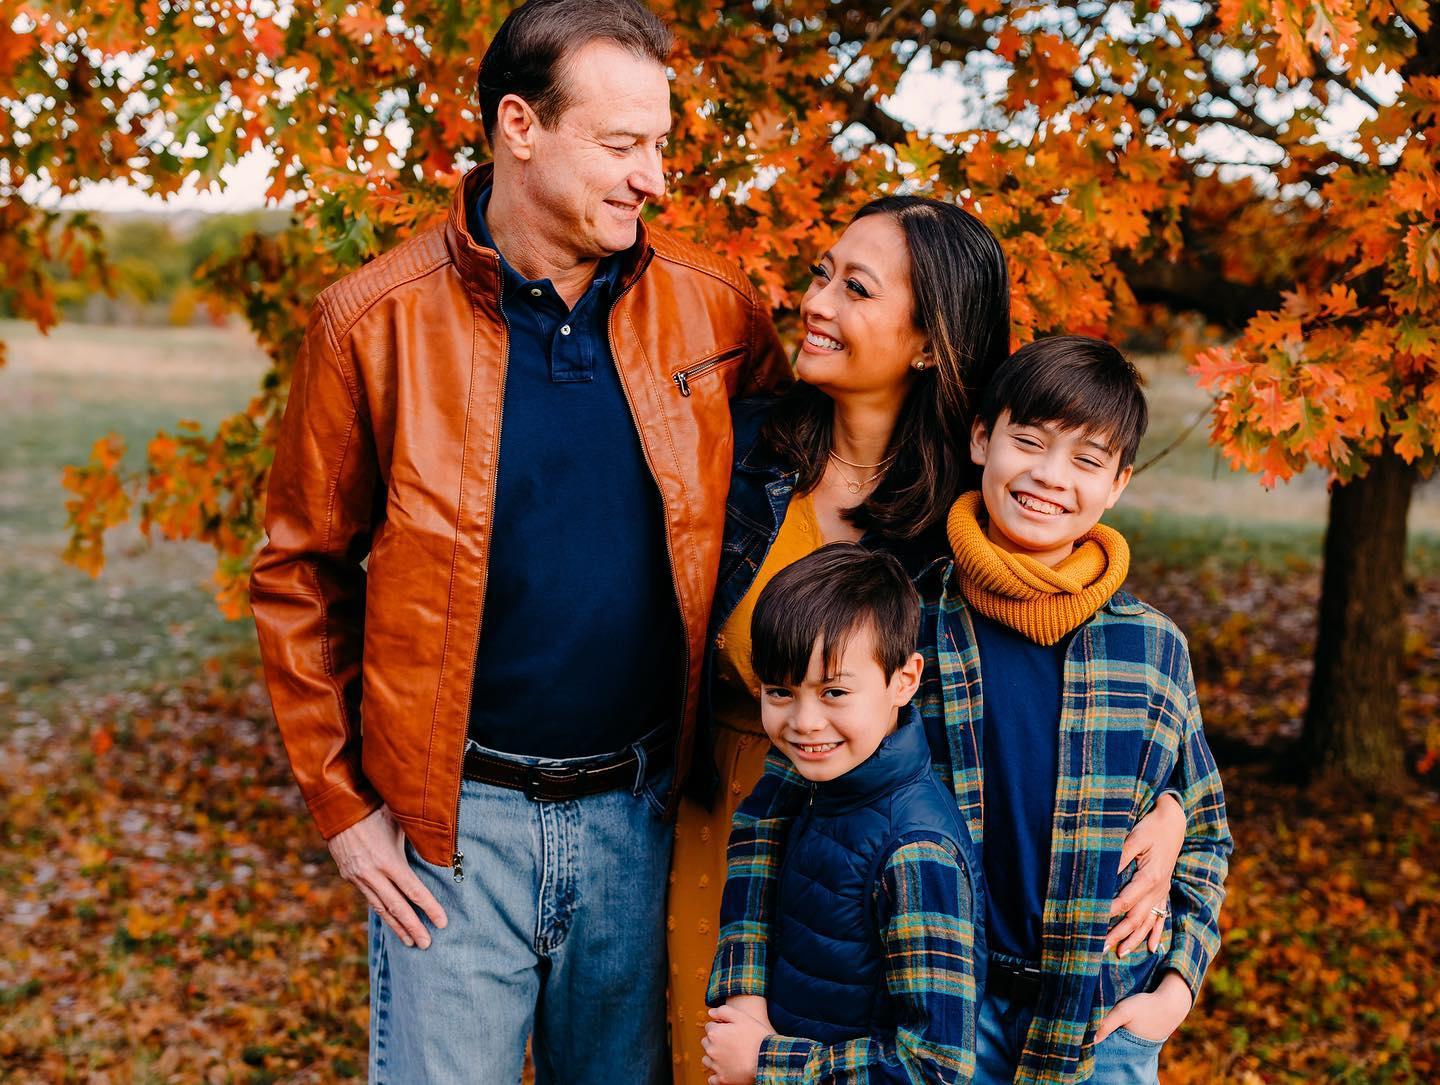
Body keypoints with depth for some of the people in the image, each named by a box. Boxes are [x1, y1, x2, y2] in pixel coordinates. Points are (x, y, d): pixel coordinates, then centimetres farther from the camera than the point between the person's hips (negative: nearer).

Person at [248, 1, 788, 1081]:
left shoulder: (715, 306, -3)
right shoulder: (373, 323, -8)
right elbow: (301, 575, -1)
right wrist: (342, 803, -3)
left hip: (638, 807, 3)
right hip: (455, 819, -2)